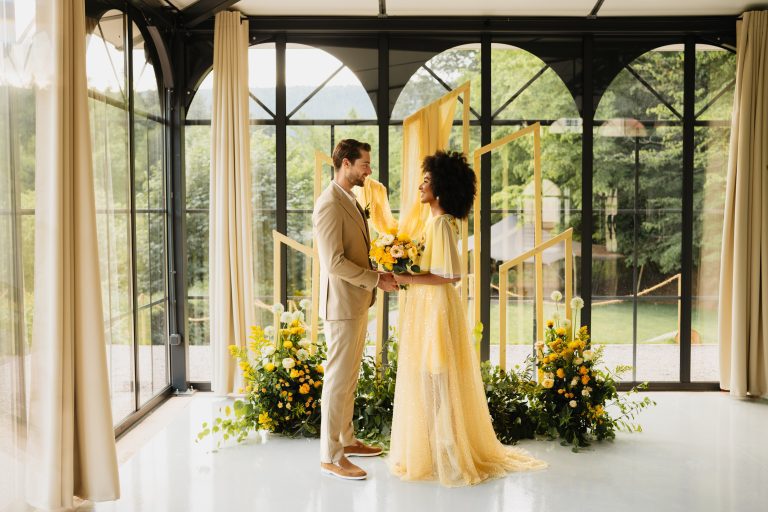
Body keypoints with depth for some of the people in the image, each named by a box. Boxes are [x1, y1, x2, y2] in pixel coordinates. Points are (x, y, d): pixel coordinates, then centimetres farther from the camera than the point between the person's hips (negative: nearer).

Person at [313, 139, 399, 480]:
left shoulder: (349, 200, 14)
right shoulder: (329, 205, -18)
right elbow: (334, 262, -23)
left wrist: (378, 275, 8)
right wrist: (376, 280, -17)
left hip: (357, 302, 10)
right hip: (342, 305, -10)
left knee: (349, 376, 17)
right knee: (338, 378, -2)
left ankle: (346, 439, 30)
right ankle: (330, 456, 8)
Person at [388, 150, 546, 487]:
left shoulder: (441, 223, -17)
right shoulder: (436, 220, 13)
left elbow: (451, 274, -23)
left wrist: (408, 279, -21)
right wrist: (404, 272, 7)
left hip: (435, 308, -10)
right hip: (425, 307, 10)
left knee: (435, 381, 0)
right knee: (427, 380, 16)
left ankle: (447, 456, 12)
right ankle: (433, 448, 28)